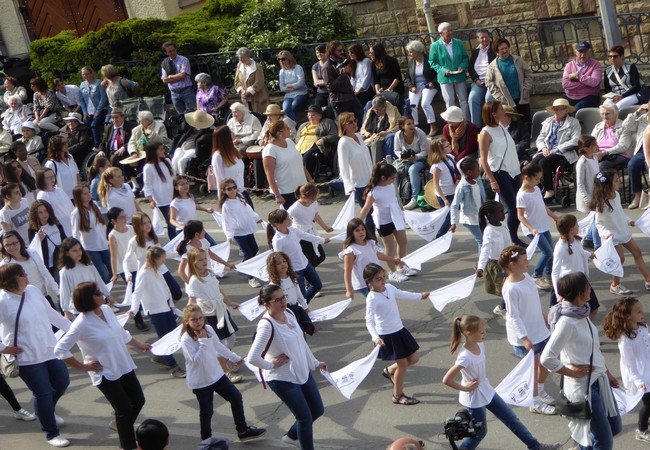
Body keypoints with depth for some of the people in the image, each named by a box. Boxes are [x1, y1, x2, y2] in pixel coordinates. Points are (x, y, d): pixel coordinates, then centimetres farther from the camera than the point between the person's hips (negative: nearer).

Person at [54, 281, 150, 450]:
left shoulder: (106, 309, -1)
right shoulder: (82, 323, -22)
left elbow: (122, 333, 16)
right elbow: (60, 349, -22)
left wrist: (140, 345, 26)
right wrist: (83, 367, -16)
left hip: (124, 366, 7)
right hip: (105, 373, -7)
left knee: (138, 401, 15)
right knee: (125, 410, 2)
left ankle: (121, 424, 41)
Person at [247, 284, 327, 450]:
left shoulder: (289, 314, -2)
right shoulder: (266, 325, -27)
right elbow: (252, 358, -34)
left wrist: (314, 362, 18)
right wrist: (271, 365, -19)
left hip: (301, 372, 8)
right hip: (282, 379, -8)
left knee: (318, 410, 18)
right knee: (305, 417, 1)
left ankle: (292, 436, 42)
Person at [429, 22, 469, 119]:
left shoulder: (459, 43, 3)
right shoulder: (435, 46, -6)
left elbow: (465, 58, 9)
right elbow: (432, 63, -3)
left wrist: (462, 66, -11)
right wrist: (443, 70, -16)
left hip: (460, 77, 3)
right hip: (445, 78, -3)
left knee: (463, 100, 7)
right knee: (449, 102, 2)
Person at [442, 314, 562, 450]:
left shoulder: (480, 345, -7)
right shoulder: (465, 357, -32)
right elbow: (447, 379, -35)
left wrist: (484, 382, 6)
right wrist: (464, 388, -22)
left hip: (487, 392, 8)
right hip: (474, 399, -8)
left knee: (512, 419, 16)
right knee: (480, 432, 11)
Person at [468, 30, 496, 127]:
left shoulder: (494, 50, 3)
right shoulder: (475, 51, 16)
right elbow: (470, 67, 15)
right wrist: (476, 79, -2)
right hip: (479, 82, 4)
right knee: (472, 99, -22)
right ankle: (476, 126, -17)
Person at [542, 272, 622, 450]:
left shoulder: (582, 312, 2)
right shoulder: (566, 322, -25)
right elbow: (547, 358, -28)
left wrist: (607, 373, 18)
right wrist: (571, 372, -15)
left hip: (599, 380, 8)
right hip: (583, 386, -8)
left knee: (614, 428, 22)